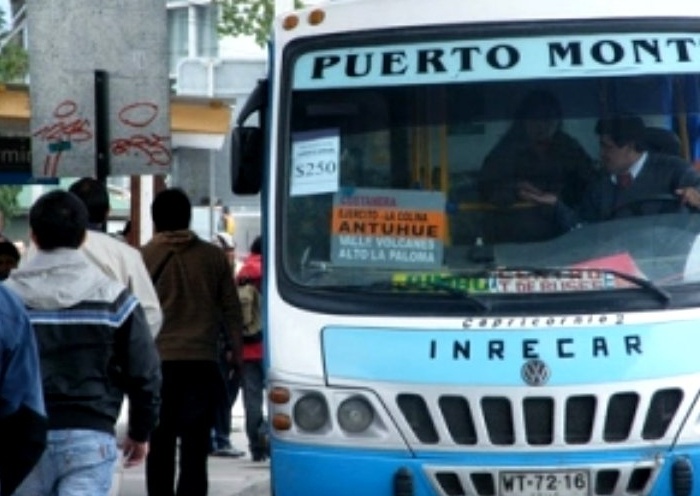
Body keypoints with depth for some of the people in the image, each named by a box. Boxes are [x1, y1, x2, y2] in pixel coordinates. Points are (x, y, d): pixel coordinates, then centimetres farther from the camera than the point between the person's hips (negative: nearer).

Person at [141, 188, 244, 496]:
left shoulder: (143, 258, -1)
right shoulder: (213, 256, 5)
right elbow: (231, 309, 8)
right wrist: (236, 352, 17)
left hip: (158, 361, -1)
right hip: (203, 361, 1)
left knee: (160, 445, 8)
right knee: (195, 447, 0)